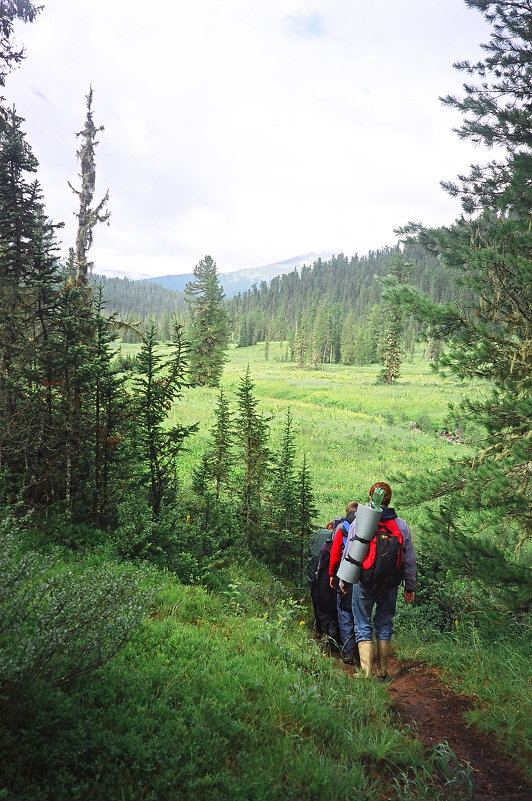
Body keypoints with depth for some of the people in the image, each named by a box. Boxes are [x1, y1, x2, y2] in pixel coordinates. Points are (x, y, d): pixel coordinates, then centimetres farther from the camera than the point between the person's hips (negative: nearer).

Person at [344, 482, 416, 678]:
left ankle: (366, 672, -1)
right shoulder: (401, 525, 2)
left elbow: (348, 555, -2)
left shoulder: (359, 522, -5)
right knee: (384, 623, 16)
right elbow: (410, 560, 6)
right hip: (390, 583, 3)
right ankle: (382, 670, 25)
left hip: (364, 581, -3)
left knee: (363, 625, 6)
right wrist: (410, 587, 14)